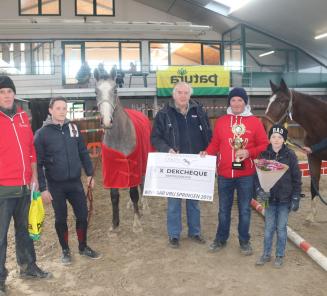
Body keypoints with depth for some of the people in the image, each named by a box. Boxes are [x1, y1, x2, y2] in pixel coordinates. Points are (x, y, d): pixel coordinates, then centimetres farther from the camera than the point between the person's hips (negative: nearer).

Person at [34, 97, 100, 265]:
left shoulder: (73, 129, 1)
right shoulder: (42, 133, -8)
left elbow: (83, 153, 8)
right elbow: (38, 163, -8)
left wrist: (89, 174, 5)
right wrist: (43, 188, -11)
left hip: (75, 182, 3)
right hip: (55, 185, -3)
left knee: (82, 215, 8)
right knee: (60, 218, 10)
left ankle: (83, 247, 29)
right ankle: (65, 250, 29)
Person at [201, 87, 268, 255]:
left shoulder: (255, 122, -1)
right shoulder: (221, 121, 3)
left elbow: (264, 145, -1)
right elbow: (215, 144, 6)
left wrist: (249, 152, -16)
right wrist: (207, 153, -12)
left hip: (246, 174, -1)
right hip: (224, 174, 1)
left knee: (244, 209, 11)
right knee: (224, 209, 14)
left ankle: (244, 241, 27)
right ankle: (221, 239, 30)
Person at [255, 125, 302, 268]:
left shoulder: (290, 155, -5)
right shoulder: (264, 155, -2)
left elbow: (296, 178, -2)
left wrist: (296, 198, -5)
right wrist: (260, 190, -14)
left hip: (285, 199, -1)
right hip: (270, 198, 1)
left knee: (281, 228, 8)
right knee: (268, 228, 9)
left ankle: (280, 256, 23)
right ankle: (266, 254, 24)